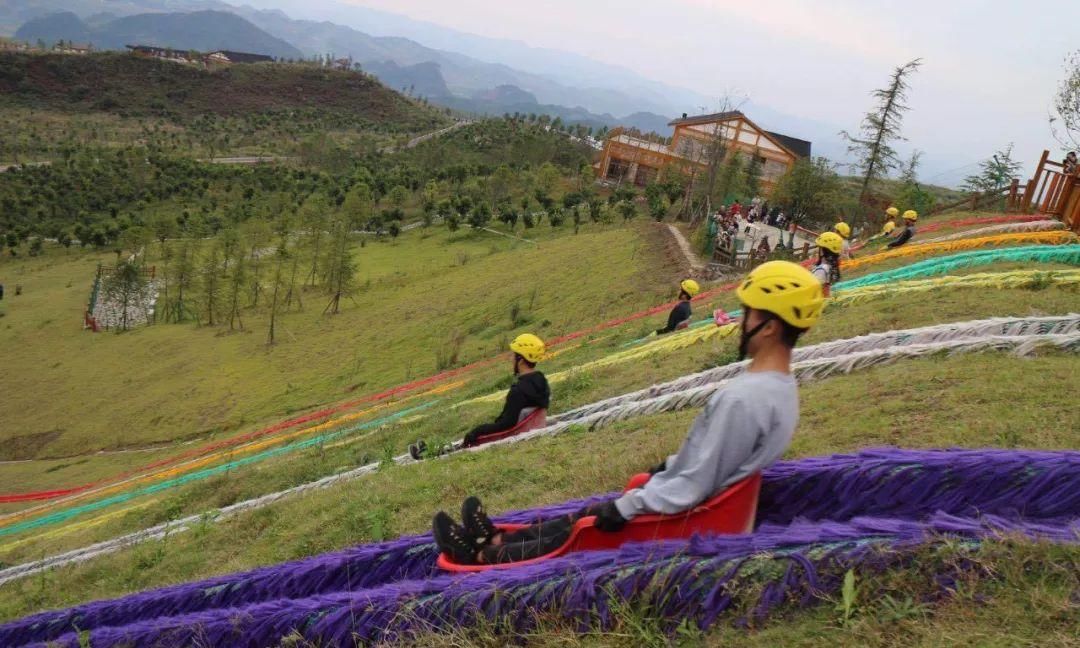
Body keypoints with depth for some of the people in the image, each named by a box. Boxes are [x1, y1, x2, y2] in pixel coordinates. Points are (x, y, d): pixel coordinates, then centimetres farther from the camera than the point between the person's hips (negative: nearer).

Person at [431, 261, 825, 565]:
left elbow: (693, 489, -29)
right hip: (692, 496, 8)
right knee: (586, 514, 16)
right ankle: (497, 540, 29)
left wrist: (624, 508, -19)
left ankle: (481, 556, 23)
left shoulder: (742, 398, -32)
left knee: (576, 530, 5)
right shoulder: (780, 385, 0)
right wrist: (670, 466, 17)